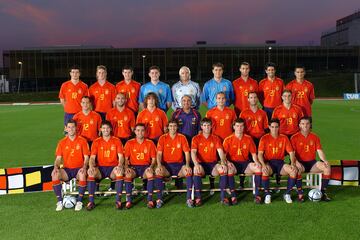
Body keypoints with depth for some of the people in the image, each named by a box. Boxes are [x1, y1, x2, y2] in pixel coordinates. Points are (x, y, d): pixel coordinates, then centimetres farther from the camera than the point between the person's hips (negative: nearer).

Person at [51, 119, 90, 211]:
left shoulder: (82, 141, 0)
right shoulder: (62, 142, 7)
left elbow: (86, 157, -3)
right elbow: (58, 158, 5)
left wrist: (84, 167, -21)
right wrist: (56, 167, -16)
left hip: (78, 169, -2)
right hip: (66, 169, 3)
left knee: (82, 174, -36)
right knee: (54, 175, -27)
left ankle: (79, 201, -22)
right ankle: (59, 201, -15)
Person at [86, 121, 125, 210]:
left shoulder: (116, 141, 6)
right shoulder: (96, 142, 8)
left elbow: (121, 156, 0)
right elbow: (92, 157, 1)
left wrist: (120, 165, -22)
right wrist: (91, 167, -21)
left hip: (113, 167, -1)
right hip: (100, 168, 1)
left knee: (120, 172, -34)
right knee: (90, 172, -30)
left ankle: (118, 200, -27)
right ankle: (91, 201, -25)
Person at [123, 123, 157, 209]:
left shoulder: (150, 143, 3)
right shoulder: (129, 143, 3)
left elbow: (154, 158, 4)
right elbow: (126, 158, 4)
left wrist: (151, 167, -15)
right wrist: (126, 167, -15)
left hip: (146, 166, 0)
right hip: (133, 166, 0)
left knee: (151, 175, -33)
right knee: (128, 175, -32)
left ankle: (150, 200, -22)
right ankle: (129, 200, -21)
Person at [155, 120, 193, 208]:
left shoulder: (182, 137, 3)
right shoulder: (163, 138, 2)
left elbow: (187, 152, -2)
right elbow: (159, 153, -4)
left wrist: (187, 165, -18)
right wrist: (159, 165, -21)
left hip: (179, 164, 0)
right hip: (166, 165, 0)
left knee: (189, 171, -29)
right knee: (158, 171, -31)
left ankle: (189, 198, -21)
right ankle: (159, 199, -21)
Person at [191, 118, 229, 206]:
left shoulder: (215, 138, 10)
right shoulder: (196, 138, 5)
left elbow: (220, 152, -1)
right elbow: (193, 152, -8)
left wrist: (223, 163, -21)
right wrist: (196, 164, -27)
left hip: (213, 164, 2)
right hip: (201, 164, -1)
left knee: (224, 170, -29)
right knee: (196, 170, -36)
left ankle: (223, 197, -22)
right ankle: (198, 197, -26)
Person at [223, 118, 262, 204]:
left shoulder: (248, 139, 5)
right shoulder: (228, 140, -2)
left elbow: (253, 153, 9)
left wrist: (256, 161, -10)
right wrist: (227, 162, -23)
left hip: (245, 163, 2)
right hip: (233, 163, -2)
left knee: (259, 167, -24)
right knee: (229, 169, -36)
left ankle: (257, 194, -16)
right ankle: (233, 195, -26)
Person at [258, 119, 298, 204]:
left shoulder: (284, 138, 6)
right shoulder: (264, 138, -1)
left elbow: (291, 152, 3)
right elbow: (260, 154, -8)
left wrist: (293, 164, -14)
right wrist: (263, 165, -26)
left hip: (280, 163, 3)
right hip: (269, 163, -2)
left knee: (294, 171, -25)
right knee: (265, 171, -36)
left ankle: (287, 194, -7)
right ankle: (267, 194, -16)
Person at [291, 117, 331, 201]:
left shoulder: (315, 137, 8)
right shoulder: (294, 137, -3)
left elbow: (319, 151, 4)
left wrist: (324, 160, -14)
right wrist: (296, 162, -27)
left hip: (312, 163, 4)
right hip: (300, 163, -4)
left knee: (327, 167, -20)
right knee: (297, 168, -37)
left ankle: (323, 192, -11)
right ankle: (300, 193, -26)